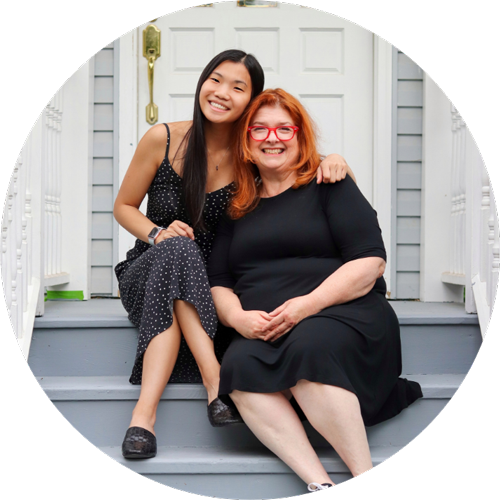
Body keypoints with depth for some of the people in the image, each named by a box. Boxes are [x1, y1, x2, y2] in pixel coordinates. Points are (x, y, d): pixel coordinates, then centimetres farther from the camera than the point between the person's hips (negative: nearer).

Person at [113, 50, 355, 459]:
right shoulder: (164, 139, -7)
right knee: (180, 248, -35)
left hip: (208, 287, 1)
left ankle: (146, 408, -35)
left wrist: (335, 162, -22)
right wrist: (158, 233, -17)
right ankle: (215, 382, -41)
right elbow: (124, 207, 4)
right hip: (146, 275, -1)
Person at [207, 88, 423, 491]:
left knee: (307, 349, -37)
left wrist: (308, 304, -15)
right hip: (264, 332, 3)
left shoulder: (329, 184, 8)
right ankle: (319, 485, -36)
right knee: (239, 368, -31)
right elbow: (218, 281, 18)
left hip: (345, 313, -3)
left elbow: (370, 261, -3)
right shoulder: (237, 208, 21)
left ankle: (366, 477, -29)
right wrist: (238, 317, -6)